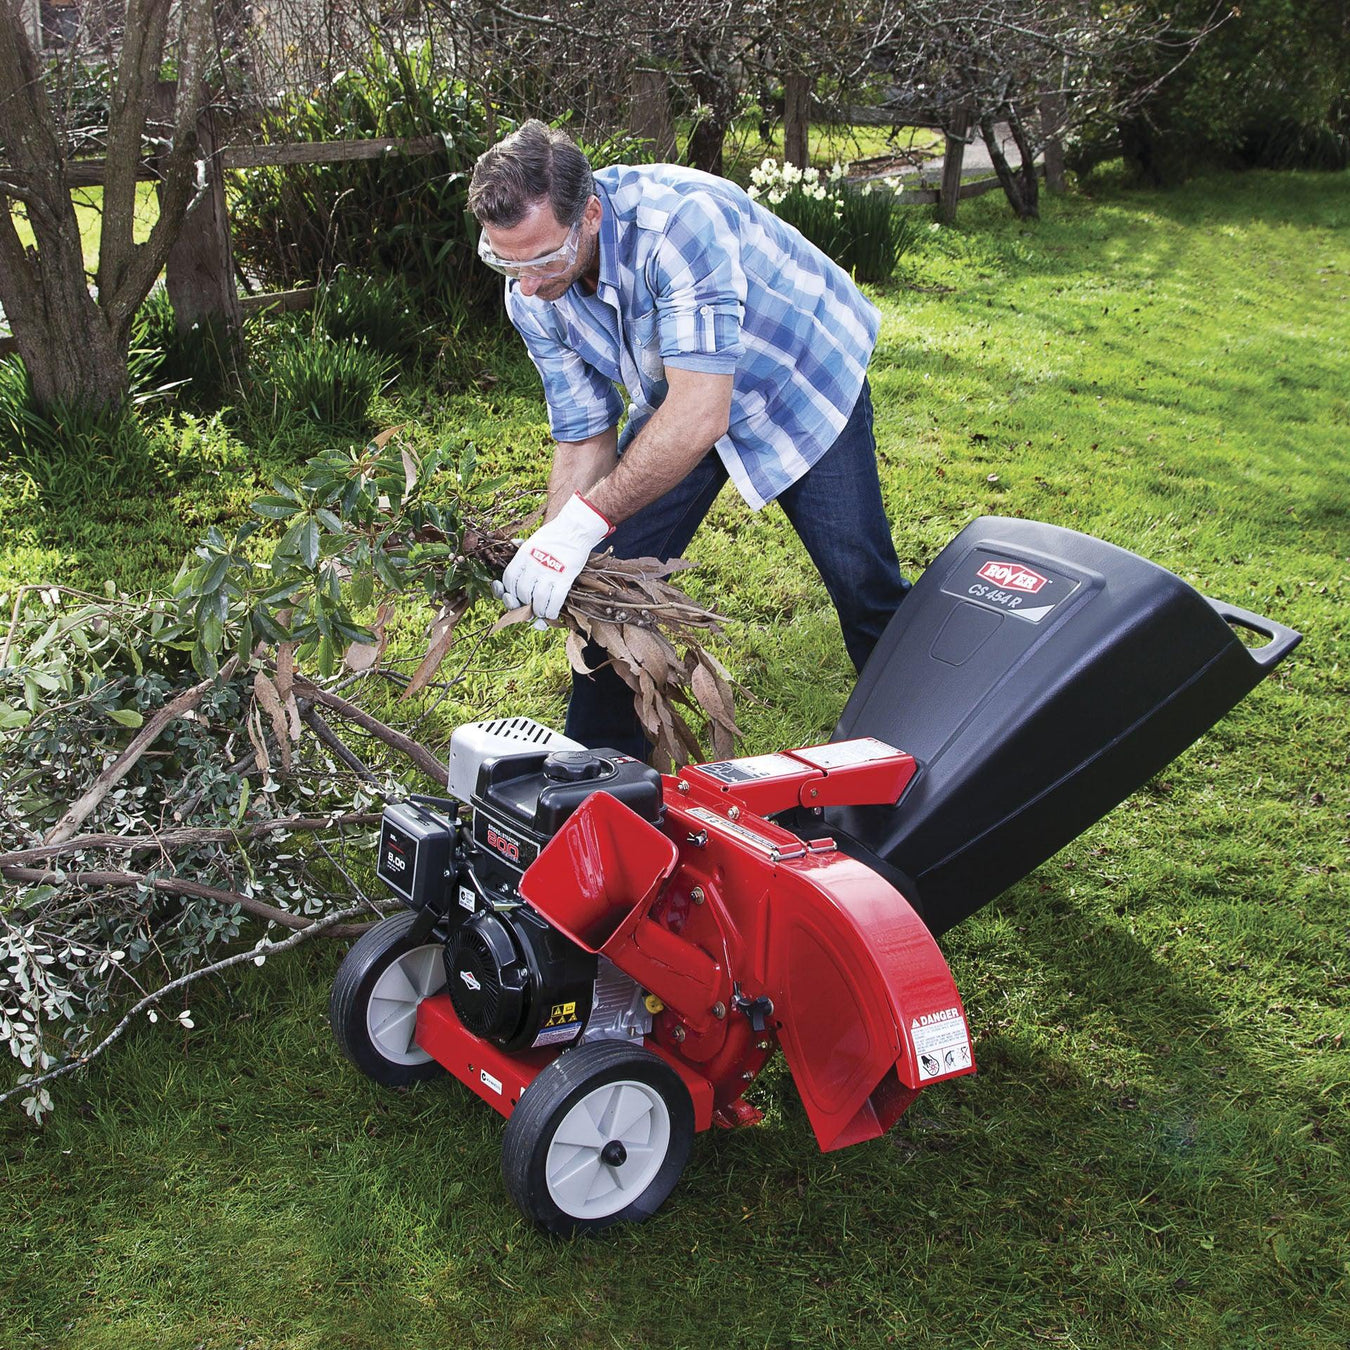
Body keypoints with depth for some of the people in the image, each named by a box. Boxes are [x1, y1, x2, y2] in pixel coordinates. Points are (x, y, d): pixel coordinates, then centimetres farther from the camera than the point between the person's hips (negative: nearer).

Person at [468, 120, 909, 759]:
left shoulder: (678, 215, -40)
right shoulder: (532, 295, -19)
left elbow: (702, 412, -46)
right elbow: (585, 436, -12)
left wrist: (587, 519, -48)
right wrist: (550, 546, -28)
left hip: (803, 376, -5)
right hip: (674, 400, 5)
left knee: (863, 582, -4)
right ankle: (600, 760, 15)